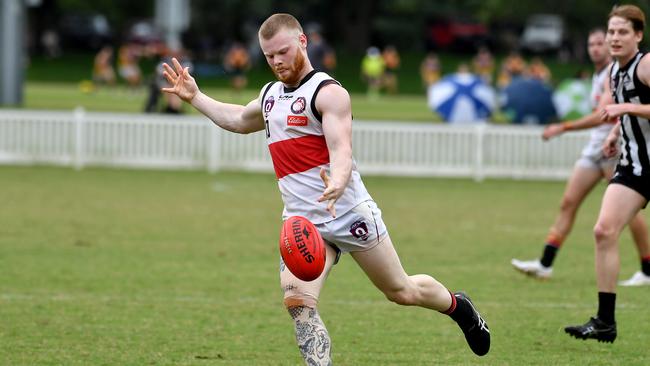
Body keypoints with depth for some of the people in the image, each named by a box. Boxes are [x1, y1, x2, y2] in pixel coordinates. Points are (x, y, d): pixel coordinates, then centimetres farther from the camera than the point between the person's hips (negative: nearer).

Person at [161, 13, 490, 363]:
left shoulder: (328, 92, -11)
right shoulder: (270, 95, 13)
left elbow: (341, 152, -26)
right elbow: (238, 119, 38)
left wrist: (336, 187, -46)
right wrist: (194, 97, 32)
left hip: (350, 213, -6)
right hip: (302, 223, 6)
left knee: (402, 291, 10)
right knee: (298, 303, -18)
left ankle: (457, 306, 42)